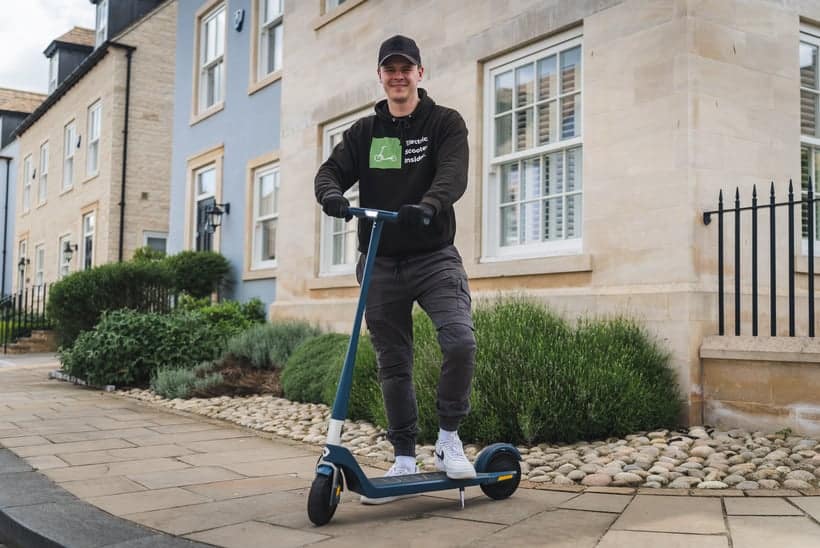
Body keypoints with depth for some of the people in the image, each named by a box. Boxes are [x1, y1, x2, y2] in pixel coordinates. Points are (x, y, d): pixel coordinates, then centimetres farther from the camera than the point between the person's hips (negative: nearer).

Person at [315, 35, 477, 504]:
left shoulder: (445, 123, 1)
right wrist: (332, 194, -25)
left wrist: (428, 206, -37)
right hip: (381, 263, 3)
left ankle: (449, 438, -1)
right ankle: (405, 460, 19)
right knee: (393, 364, 7)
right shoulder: (365, 132, 12)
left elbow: (453, 175, -16)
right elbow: (332, 170, 0)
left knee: (460, 340, -23)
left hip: (434, 257, -3)